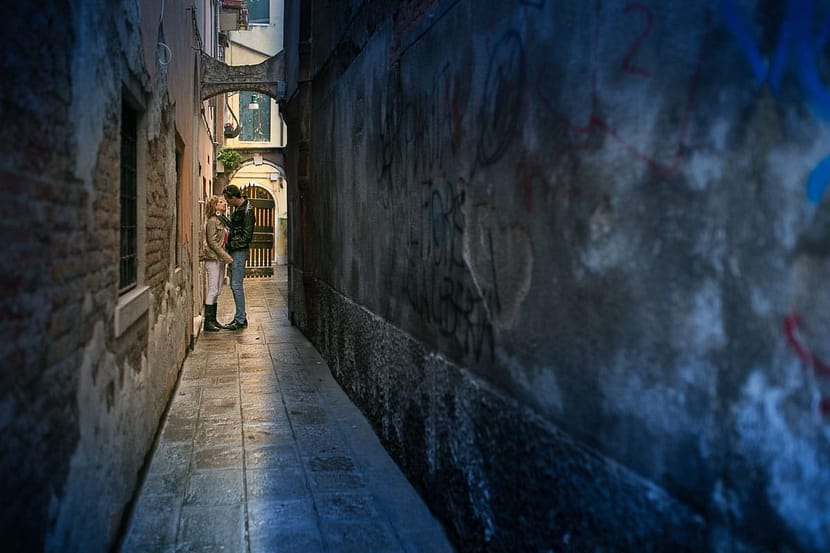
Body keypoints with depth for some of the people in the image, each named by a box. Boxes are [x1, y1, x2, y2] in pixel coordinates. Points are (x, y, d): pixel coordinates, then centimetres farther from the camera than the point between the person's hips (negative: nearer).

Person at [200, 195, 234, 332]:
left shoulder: (223, 220, 15)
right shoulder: (212, 221, -10)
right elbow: (212, 241, -16)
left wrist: (226, 256, 7)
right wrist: (225, 255, -19)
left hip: (221, 259, 8)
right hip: (213, 259, -8)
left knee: (216, 291, 10)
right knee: (213, 290, -7)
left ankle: (213, 320, 16)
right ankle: (208, 322, -3)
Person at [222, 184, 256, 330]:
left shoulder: (247, 211, -17)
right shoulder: (238, 208, 13)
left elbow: (246, 237, -19)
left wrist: (229, 245, -16)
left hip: (240, 252, -10)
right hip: (233, 251, 10)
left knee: (237, 285, -7)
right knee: (234, 285, 13)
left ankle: (240, 320, -1)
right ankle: (240, 316, 20)